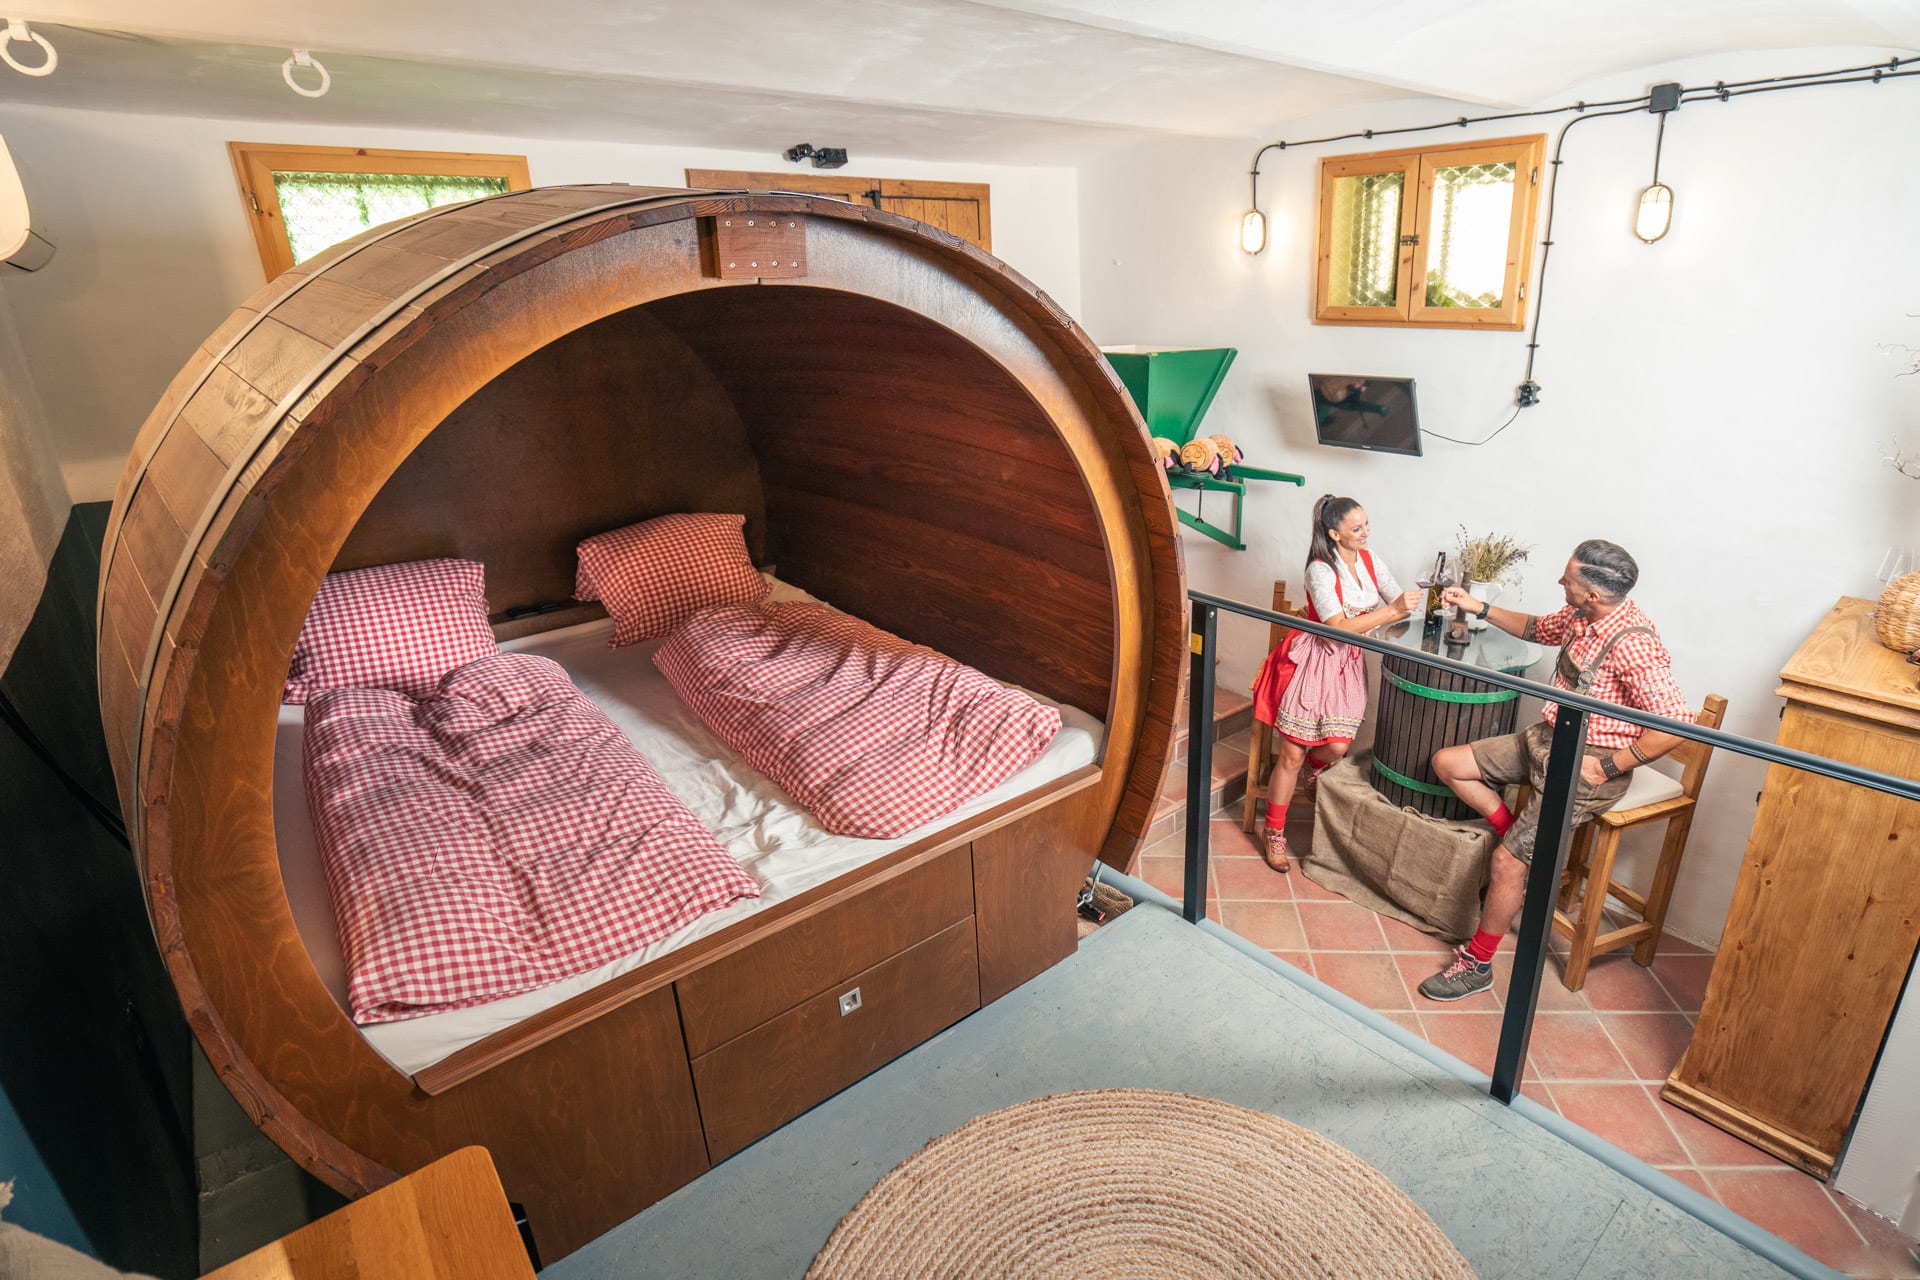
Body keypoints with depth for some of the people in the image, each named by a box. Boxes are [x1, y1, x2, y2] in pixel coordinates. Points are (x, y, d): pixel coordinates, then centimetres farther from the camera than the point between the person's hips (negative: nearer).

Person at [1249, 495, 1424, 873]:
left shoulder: (1369, 561, 5)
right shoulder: (1321, 570, -17)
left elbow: (1399, 603, 5)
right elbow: (1339, 627, -23)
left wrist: (1415, 603, -16)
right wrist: (1393, 611, -25)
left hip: (1350, 664, 6)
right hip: (1316, 660, -5)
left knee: (1337, 746, -8)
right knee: (1292, 754, -1)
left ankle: (1315, 766, 32)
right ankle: (1274, 834, 12)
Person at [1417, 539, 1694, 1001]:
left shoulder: (1633, 645, -27)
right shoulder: (1580, 616, 0)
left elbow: (1677, 723, -30)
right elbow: (1537, 629, 23)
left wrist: (1607, 767, -23)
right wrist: (1479, 608, 16)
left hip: (1588, 765, -9)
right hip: (1548, 738, 9)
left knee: (1506, 861, -13)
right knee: (1446, 763, 5)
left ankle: (1476, 963, 6)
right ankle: (1530, 845, 13)